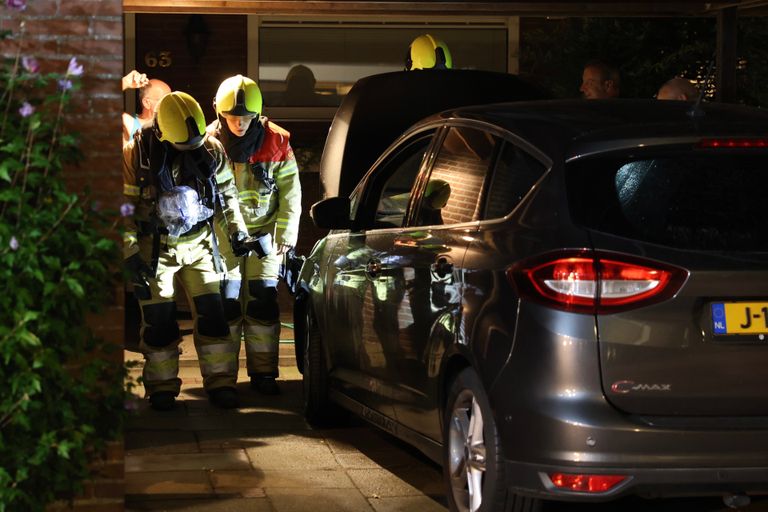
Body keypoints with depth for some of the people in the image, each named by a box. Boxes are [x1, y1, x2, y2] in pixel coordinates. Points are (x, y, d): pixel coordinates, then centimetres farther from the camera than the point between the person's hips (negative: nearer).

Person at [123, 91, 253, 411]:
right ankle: (162, 388, 12)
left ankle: (220, 383, 7)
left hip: (198, 243, 2)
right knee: (158, 319, 0)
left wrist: (237, 231, 8)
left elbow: (227, 192, 11)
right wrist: (130, 253, -13)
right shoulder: (136, 153, -15)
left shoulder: (211, 149, -6)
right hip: (154, 247, -2)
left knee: (211, 312, -1)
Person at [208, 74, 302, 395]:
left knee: (263, 302, 0)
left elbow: (290, 191, -1)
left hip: (264, 231, 1)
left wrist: (286, 236, -5)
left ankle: (263, 373, 9)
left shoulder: (275, 141, -7)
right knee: (226, 302, -3)